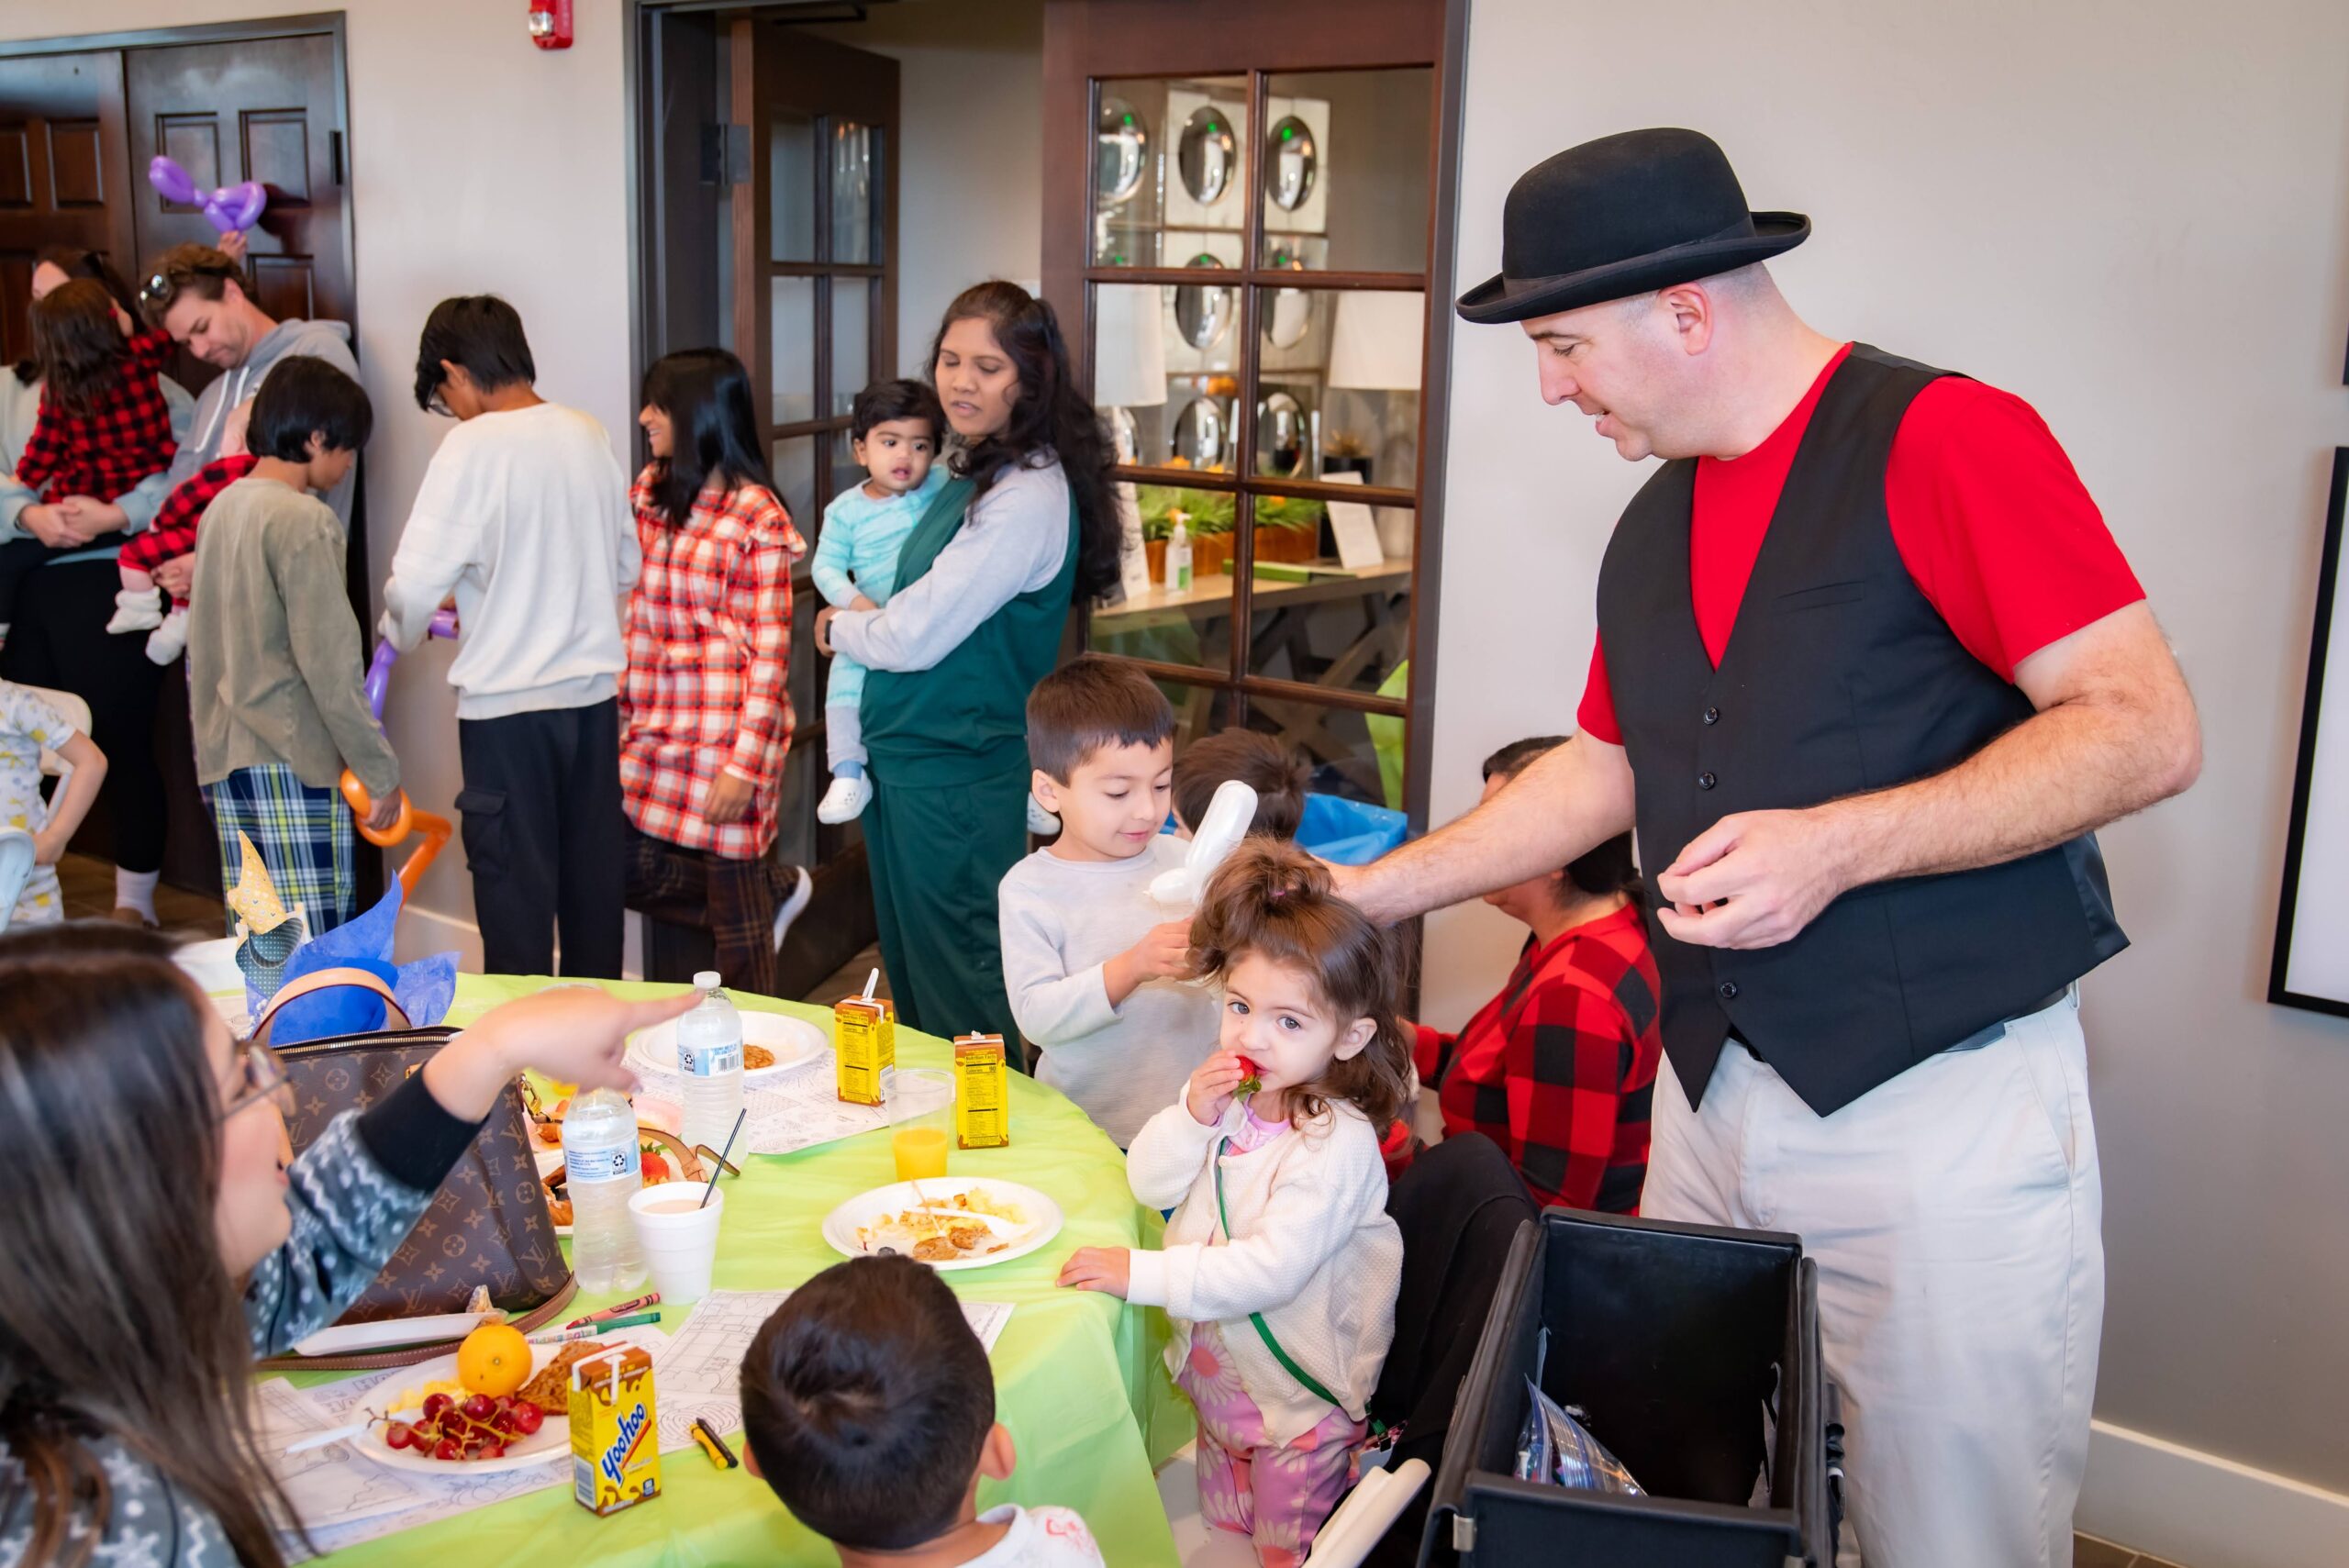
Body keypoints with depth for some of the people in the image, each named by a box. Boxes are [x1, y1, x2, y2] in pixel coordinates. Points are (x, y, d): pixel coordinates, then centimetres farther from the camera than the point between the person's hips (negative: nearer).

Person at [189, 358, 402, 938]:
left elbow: (202, 650, 18)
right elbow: (329, 664, -16)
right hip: (290, 761, -9)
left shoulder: (222, 508, 13)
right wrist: (380, 771, -10)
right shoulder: (303, 520, -13)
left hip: (224, 756, 9)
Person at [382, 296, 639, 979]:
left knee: (515, 885, 6)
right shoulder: (589, 434, 4)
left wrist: (403, 633, 6)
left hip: (508, 701, -6)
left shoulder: (475, 446, -13)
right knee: (593, 877, 15)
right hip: (596, 691, 6)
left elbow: (415, 585, -15)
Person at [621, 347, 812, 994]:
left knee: (734, 911, 3)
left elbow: (769, 652, -13)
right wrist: (621, 716, 9)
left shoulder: (756, 517, -11)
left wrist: (744, 765, -16)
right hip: (656, 733, 7)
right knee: (641, 876, 8)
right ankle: (772, 890, 29)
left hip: (725, 735, -7)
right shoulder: (649, 491, 9)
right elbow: (633, 615, 14)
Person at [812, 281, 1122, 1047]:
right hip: (904, 756, 9)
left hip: (957, 776, -9)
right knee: (909, 971, 21)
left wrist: (838, 629, -1)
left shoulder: (1025, 498, -21)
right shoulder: (971, 471, 8)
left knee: (958, 993, 5)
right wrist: (865, 620, 3)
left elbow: (914, 637, -19)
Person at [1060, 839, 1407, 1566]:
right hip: (1217, 1366, 7)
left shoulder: (1338, 1144, -29)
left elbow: (1270, 1270, -33)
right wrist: (1192, 1115, -23)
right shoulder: (1227, 1095, -7)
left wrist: (1142, 1274, -31)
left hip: (1298, 1393, -7)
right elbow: (1148, 1183, -5)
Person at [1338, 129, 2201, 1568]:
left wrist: (1839, 845, -25)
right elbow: (1606, 769, 20)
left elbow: (2148, 731, -17)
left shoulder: (1943, 439, -12)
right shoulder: (1651, 533, 12)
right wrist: (1363, 893, 17)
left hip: (1942, 1104, -7)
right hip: (1712, 1094, 7)